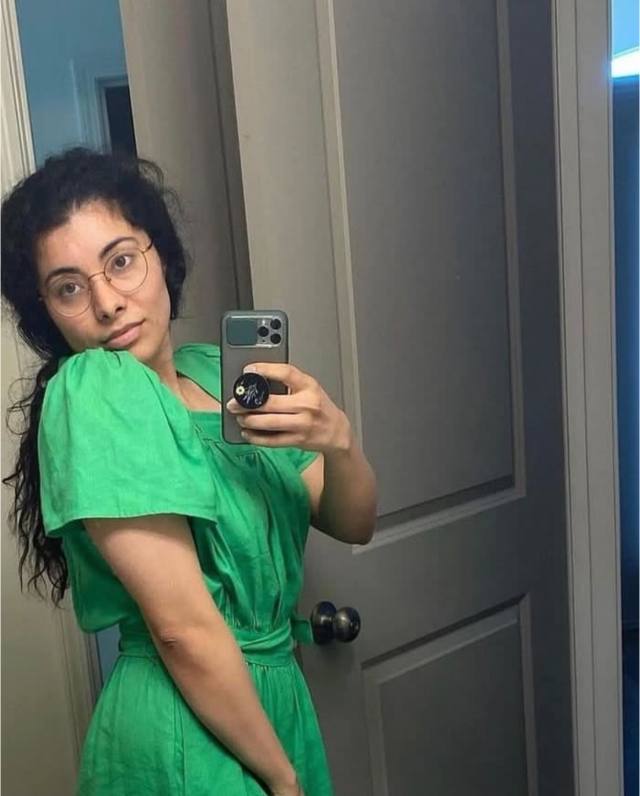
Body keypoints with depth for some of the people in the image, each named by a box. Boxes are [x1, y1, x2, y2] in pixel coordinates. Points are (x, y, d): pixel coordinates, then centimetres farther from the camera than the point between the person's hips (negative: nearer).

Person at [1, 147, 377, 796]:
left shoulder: (215, 371, 2)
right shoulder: (89, 390, -20)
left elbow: (353, 524, 2)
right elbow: (184, 627, -23)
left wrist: (339, 440, -18)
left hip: (276, 694, 7)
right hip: (189, 737, -7)